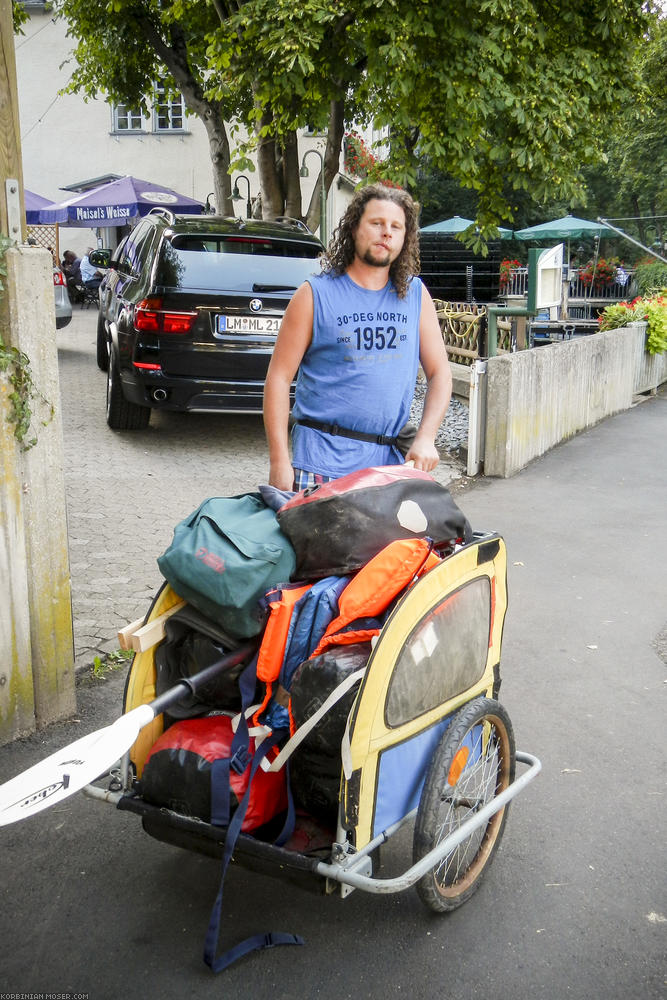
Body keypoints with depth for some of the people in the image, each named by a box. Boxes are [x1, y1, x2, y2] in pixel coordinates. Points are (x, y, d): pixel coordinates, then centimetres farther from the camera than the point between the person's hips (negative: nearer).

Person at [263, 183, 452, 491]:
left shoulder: (415, 294, 11)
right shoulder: (316, 294, 0)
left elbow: (439, 372, 13)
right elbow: (278, 377, -1)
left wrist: (425, 438, -3)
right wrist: (279, 462, -8)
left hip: (390, 459, 3)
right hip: (322, 459, -3)